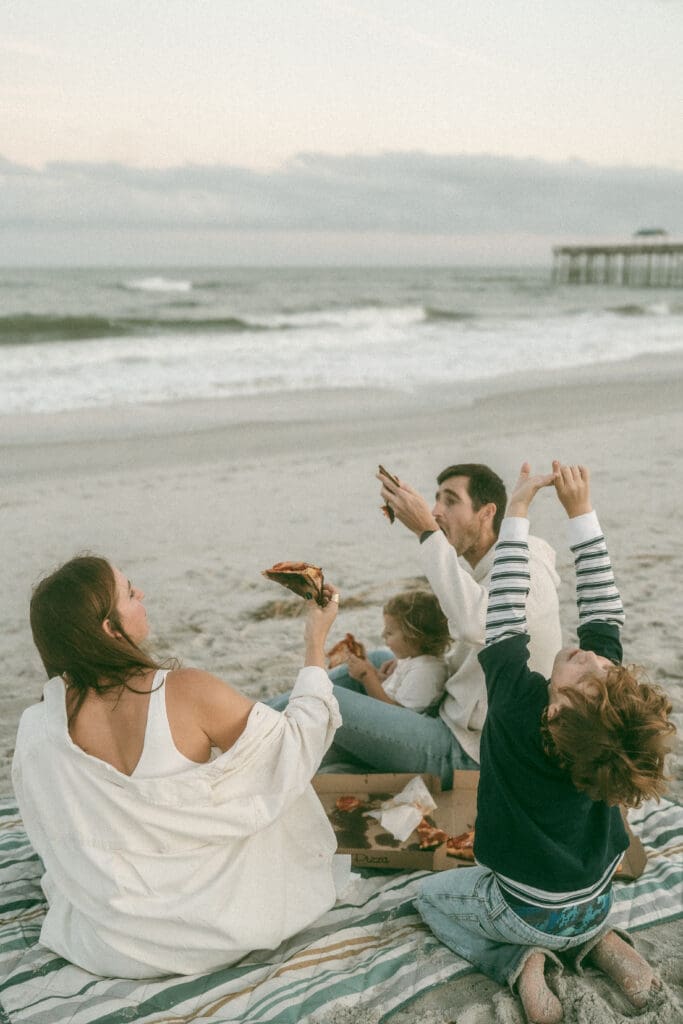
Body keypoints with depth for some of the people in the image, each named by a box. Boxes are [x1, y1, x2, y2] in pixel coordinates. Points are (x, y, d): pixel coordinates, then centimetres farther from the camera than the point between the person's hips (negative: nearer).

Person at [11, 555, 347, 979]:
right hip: (215, 928, -4)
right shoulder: (186, 693, -26)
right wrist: (316, 646, -4)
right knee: (280, 782, 19)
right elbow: (296, 745, -13)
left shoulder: (37, 726, -14)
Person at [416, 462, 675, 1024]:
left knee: (432, 896, 20)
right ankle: (600, 942, 11)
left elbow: (507, 613, -27)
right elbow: (605, 612, -15)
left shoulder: (519, 707, -36)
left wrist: (519, 512, -23)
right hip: (595, 901, 5)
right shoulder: (605, 709, -24)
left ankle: (519, 962, 0)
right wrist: (581, 511, -14)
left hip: (531, 913, -5)